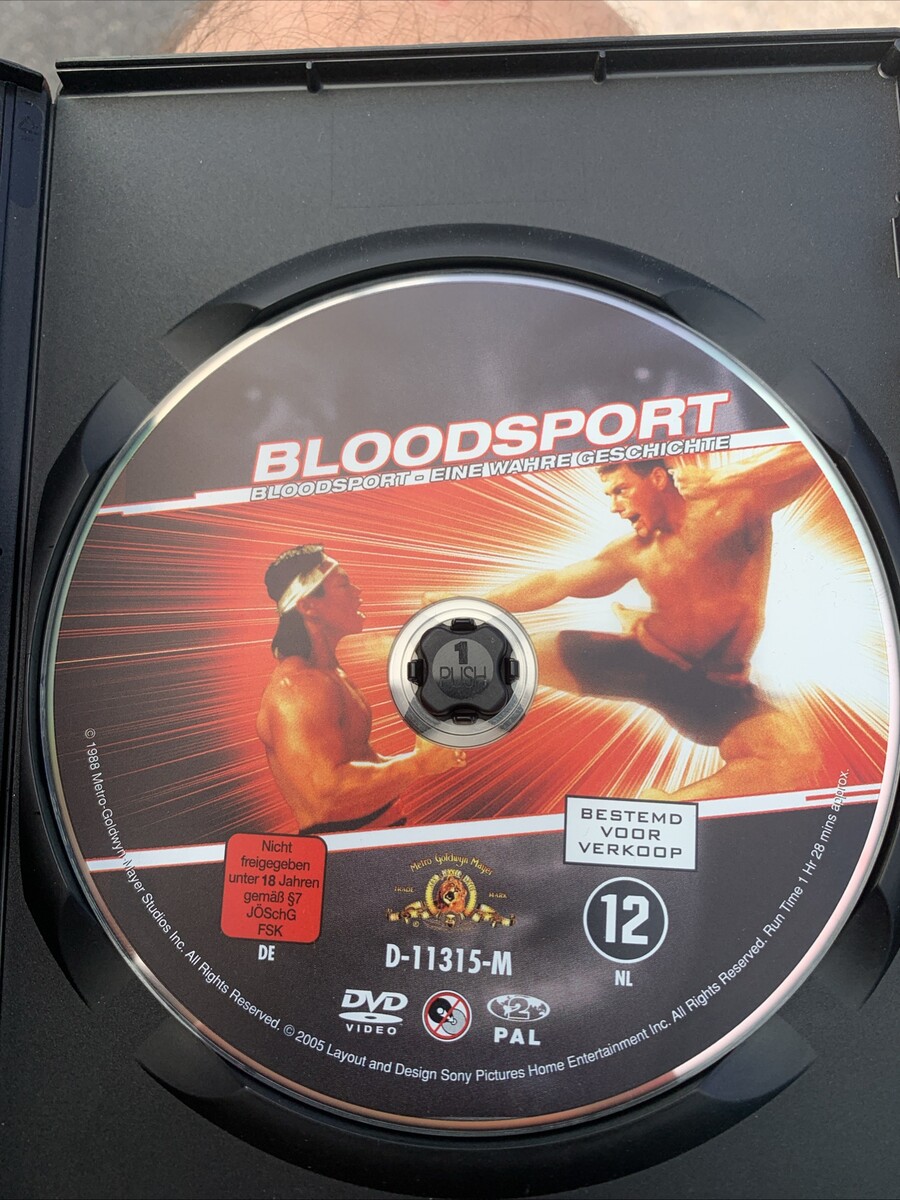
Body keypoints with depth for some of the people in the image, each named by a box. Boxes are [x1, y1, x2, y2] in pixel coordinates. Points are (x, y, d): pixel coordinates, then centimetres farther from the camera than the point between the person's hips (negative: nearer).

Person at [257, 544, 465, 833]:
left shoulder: (333, 672, 9)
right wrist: (420, 764, -21)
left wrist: (427, 757, 8)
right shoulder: (295, 687, -21)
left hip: (379, 821, 9)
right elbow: (327, 791, -29)